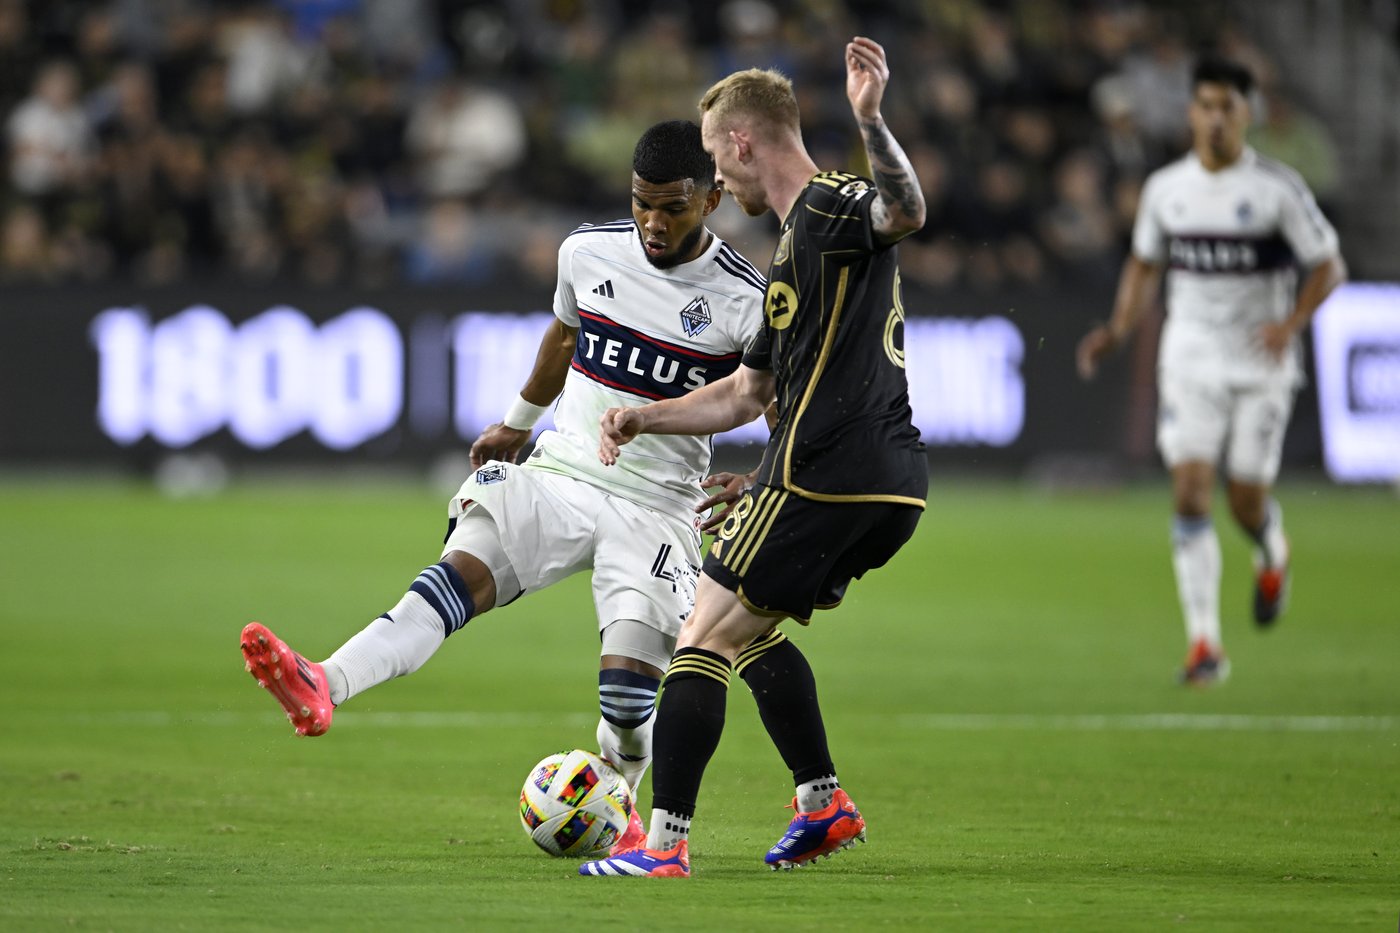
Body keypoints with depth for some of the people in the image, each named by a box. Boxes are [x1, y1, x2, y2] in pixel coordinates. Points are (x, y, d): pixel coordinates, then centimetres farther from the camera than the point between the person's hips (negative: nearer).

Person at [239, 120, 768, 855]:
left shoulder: (744, 303, -9)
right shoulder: (588, 252, 3)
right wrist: (517, 421, 33)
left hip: (657, 510, -3)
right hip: (557, 475, 3)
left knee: (629, 698, -16)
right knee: (464, 570, -25)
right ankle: (321, 687, -46)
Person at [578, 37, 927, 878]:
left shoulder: (828, 209, -8)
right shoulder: (799, 242, 23)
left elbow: (908, 212, -34)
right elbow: (749, 392, 30)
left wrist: (871, 119, -48)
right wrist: (641, 420, 24)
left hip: (821, 476, -10)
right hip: (892, 487, 10)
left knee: (706, 637, -5)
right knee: (751, 628, 26)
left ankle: (666, 842, -8)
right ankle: (824, 803, 22)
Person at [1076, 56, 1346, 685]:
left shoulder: (1278, 189, -8)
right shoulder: (1164, 189, 2)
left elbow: (1328, 266, -3)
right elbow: (1144, 266, 17)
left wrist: (1292, 323, -19)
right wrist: (1120, 329, 1)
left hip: (1261, 367, -2)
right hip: (1190, 364, 2)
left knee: (1246, 501, 0)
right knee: (1189, 493, -12)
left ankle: (1272, 556, 40)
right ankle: (1204, 645, -10)